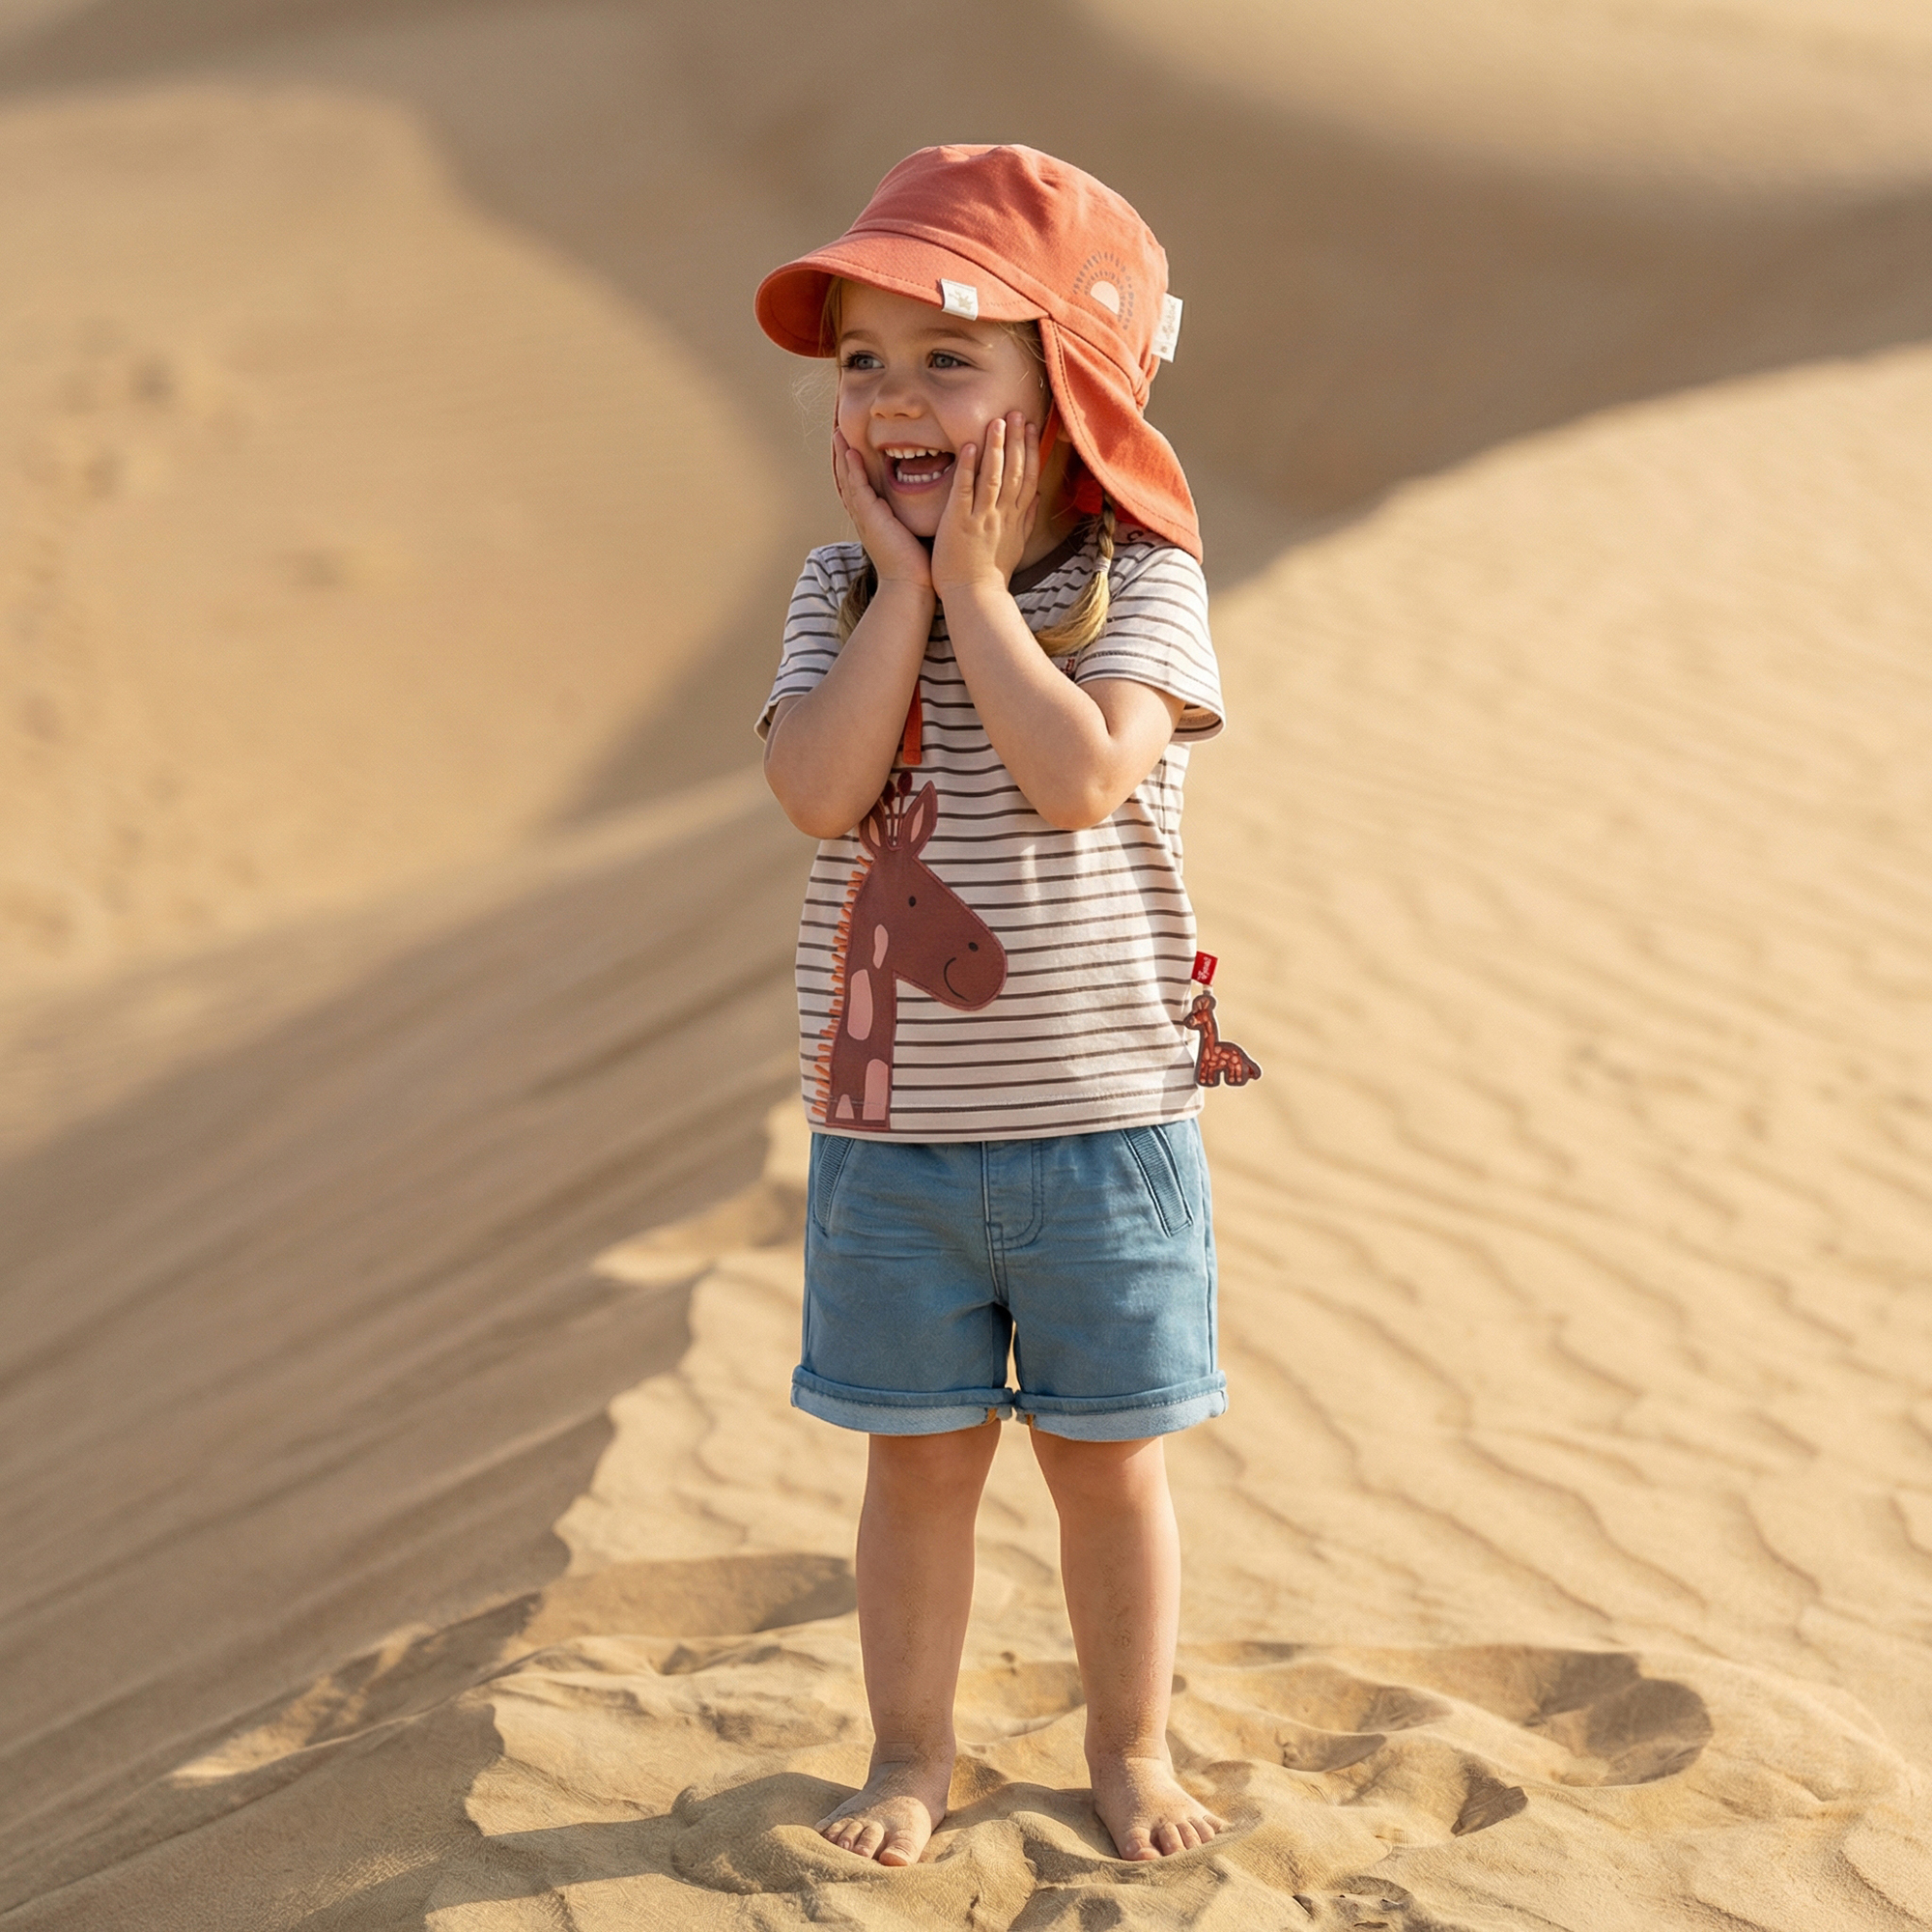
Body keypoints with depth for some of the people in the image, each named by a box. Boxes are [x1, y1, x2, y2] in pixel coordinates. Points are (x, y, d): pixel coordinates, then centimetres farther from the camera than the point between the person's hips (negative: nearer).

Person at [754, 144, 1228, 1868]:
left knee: (1109, 1461, 12)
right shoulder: (844, 594, 0)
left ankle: (1131, 1743, 30)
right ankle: (914, 1750, 29)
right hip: (891, 1132, 2)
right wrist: (902, 584, -17)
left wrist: (975, 582, -20)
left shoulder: (1139, 583, -8)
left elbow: (1082, 776, -25)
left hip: (1100, 1124, -2)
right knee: (921, 1460, 12)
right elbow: (823, 793, -16)